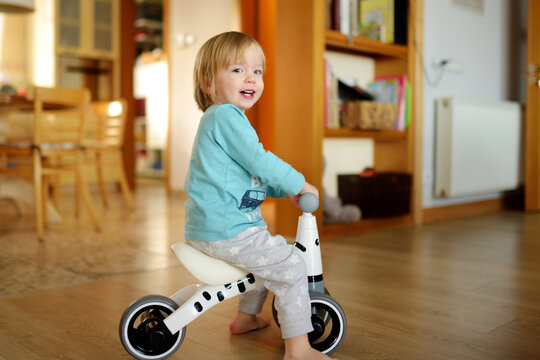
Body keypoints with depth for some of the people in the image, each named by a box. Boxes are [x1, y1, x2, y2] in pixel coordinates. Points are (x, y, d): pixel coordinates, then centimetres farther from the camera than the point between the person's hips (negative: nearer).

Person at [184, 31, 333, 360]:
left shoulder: (218, 120, 20)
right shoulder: (226, 117, -15)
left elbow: (251, 176, 25)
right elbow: (260, 162, -20)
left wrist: (284, 190, 16)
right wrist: (299, 184, -8)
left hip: (207, 225, 11)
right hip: (224, 230, -11)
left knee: (269, 254, 30)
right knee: (291, 267, -9)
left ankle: (246, 317, 42)